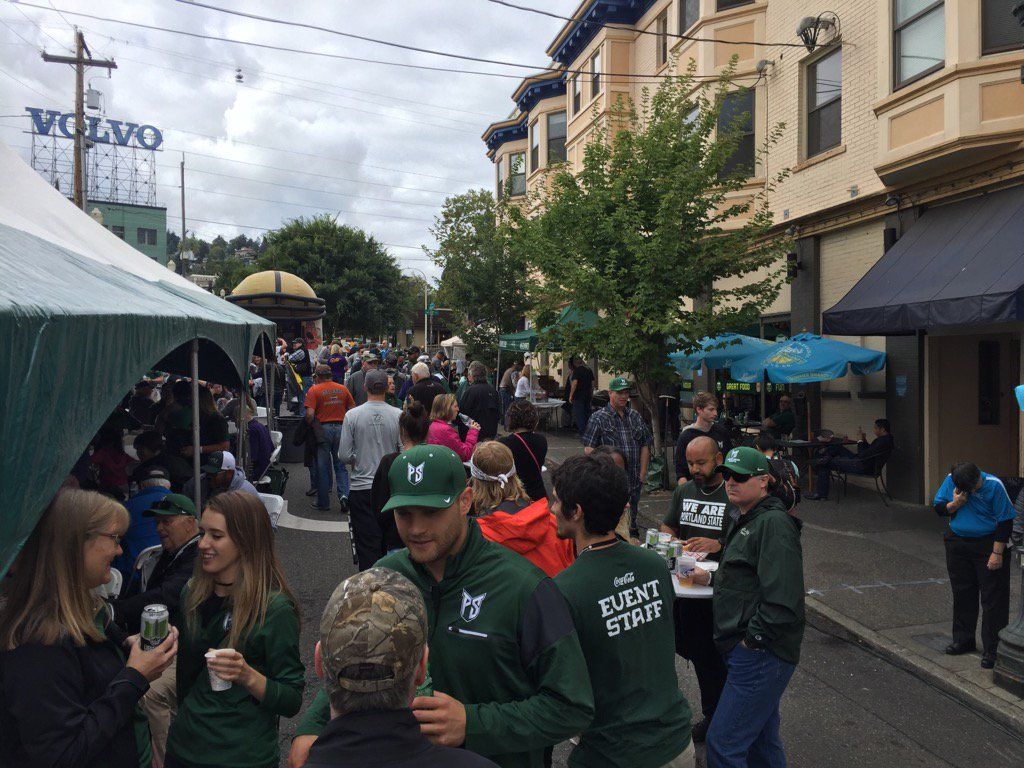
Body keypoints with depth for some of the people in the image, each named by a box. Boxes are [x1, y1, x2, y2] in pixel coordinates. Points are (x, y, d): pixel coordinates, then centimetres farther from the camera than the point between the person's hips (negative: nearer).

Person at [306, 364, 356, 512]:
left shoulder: (314, 390, -5)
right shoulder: (343, 389, 6)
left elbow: (310, 414, -15)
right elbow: (352, 410, 5)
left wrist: (309, 427, 2)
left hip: (323, 429, -3)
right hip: (341, 427, 3)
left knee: (322, 467, 7)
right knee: (341, 466, 12)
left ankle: (323, 503, 14)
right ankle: (344, 494, -8)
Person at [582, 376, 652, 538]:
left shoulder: (635, 417, 13)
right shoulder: (598, 418, -3)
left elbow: (645, 446, 16)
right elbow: (588, 449, -8)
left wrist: (642, 474, 9)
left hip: (633, 482, 5)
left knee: (631, 522, 12)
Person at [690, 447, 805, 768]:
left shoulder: (774, 523, -17)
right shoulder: (747, 521, 16)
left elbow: (783, 599, -25)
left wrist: (752, 639, -18)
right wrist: (712, 577, 15)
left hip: (760, 654, -10)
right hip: (753, 653, 10)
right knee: (762, 740, 20)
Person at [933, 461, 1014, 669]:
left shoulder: (994, 486, -19)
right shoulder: (950, 481, -8)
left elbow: (1005, 521, -14)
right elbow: (938, 508, 3)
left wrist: (997, 553, -14)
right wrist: (954, 504, -19)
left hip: (988, 544, -4)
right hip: (957, 543, 4)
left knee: (992, 598, -2)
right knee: (962, 594, 14)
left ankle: (991, 650, 5)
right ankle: (963, 640, 29)